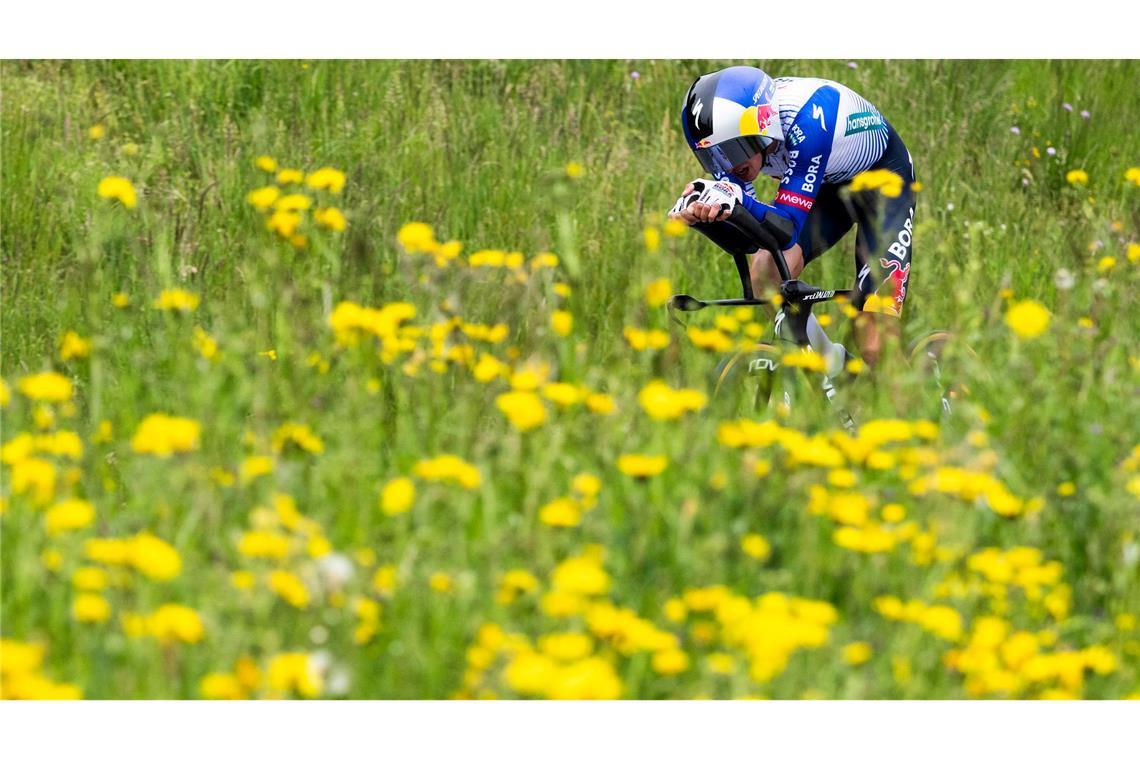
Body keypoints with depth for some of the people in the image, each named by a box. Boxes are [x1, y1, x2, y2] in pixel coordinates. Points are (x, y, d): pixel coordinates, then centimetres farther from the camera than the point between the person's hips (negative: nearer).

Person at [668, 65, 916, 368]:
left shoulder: (806, 119, -39)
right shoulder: (734, 127, -21)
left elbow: (787, 226, -40)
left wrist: (738, 201, -60)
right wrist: (696, 209, -48)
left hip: (884, 178, -6)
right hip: (829, 185, 6)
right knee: (766, 269, -20)